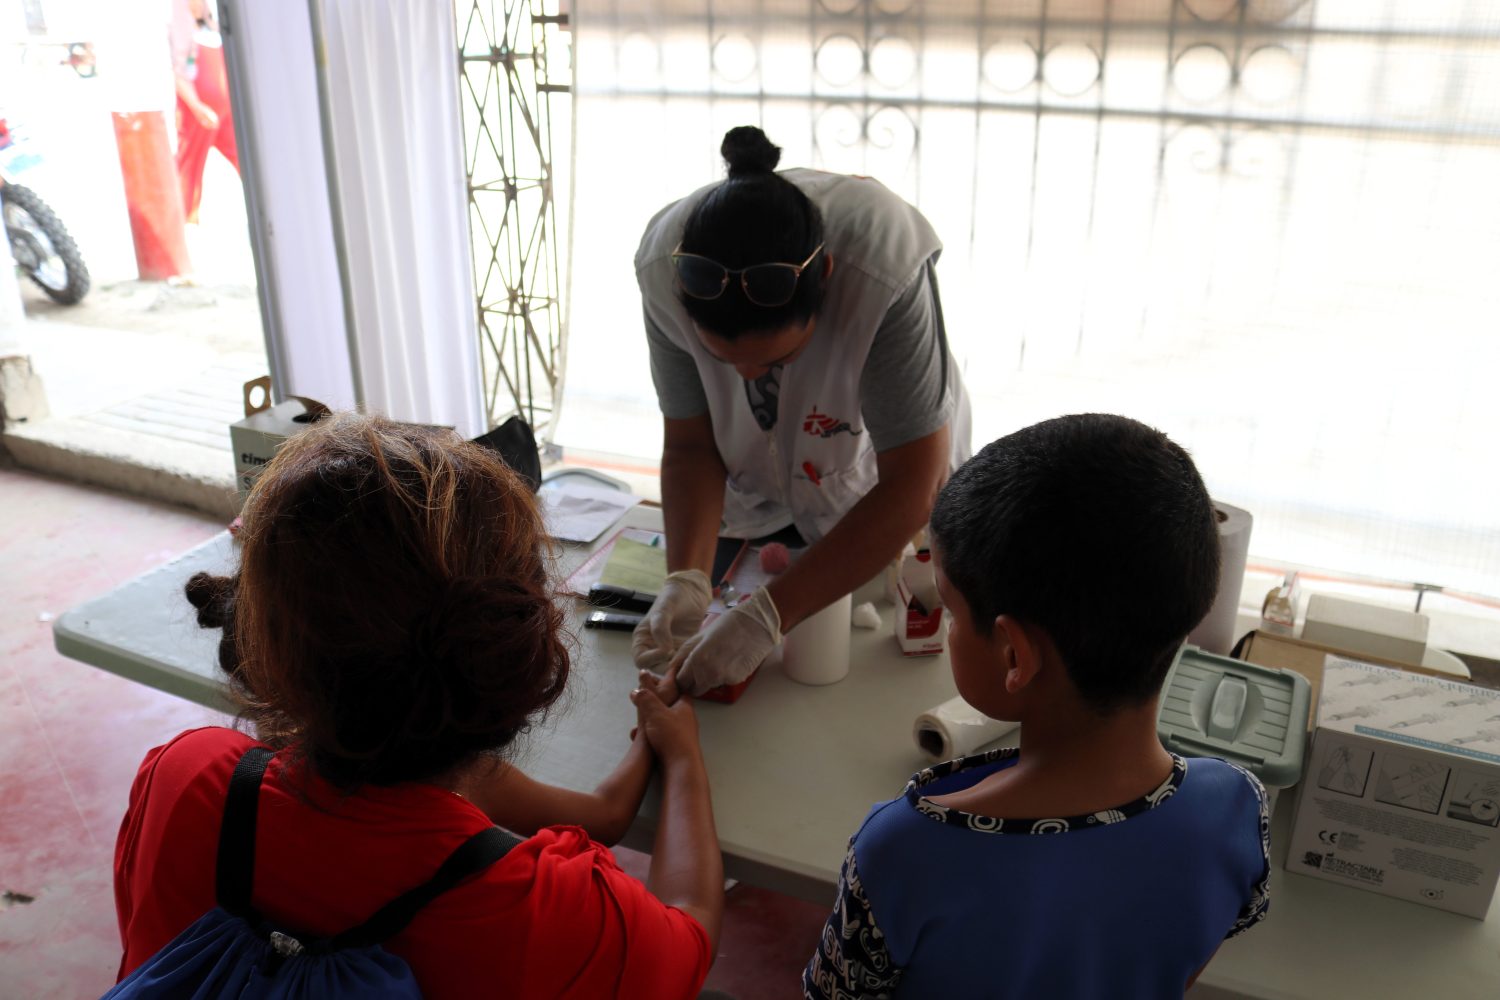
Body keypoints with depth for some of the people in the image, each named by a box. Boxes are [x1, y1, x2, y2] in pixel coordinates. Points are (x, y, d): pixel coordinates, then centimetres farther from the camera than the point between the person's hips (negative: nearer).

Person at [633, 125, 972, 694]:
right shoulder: (664, 266, -30)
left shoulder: (886, 268, -41)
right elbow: (689, 445, -20)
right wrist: (686, 580, -38)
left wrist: (768, 615, -43)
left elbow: (910, 488, -37)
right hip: (752, 504, 3)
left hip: (883, 506, -2)